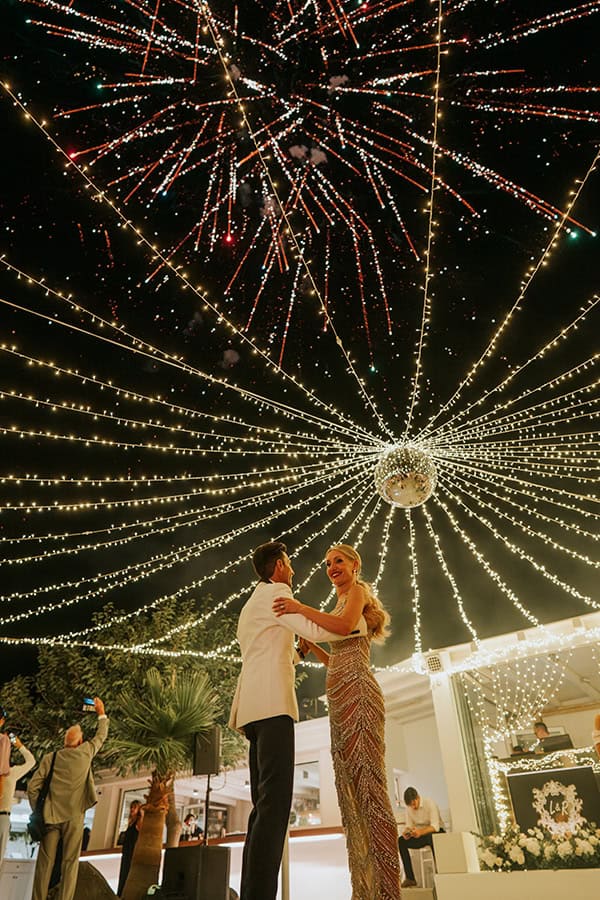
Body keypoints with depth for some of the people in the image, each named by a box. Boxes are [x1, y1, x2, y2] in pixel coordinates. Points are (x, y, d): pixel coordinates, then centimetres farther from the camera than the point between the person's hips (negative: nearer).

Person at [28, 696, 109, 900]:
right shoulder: (85, 752, -5)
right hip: (74, 816, -2)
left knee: (44, 862, 10)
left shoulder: (49, 758, 1)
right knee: (70, 862, 4)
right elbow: (101, 736, 10)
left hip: (50, 815, 2)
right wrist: (101, 713, 22)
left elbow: (32, 787, -1)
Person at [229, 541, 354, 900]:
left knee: (264, 805, 6)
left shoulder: (250, 605, 29)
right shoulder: (276, 592, 0)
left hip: (253, 708, 10)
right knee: (275, 802, -17)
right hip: (271, 704, -10)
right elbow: (317, 629, -11)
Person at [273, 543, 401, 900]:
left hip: (357, 690, -9)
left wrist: (301, 608, -15)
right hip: (342, 697, 9)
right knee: (351, 787, 3)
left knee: (368, 781, -16)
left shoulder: (358, 590, 5)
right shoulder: (341, 606, 29)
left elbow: (345, 626, -17)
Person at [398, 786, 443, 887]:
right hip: (420, 835, 5)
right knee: (401, 840, -20)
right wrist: (406, 832, -25)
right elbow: (409, 825, -1)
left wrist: (421, 832, -43)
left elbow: (435, 826, -27)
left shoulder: (430, 804, -20)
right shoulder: (408, 807, -3)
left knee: (431, 837, -41)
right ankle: (410, 878, -20)